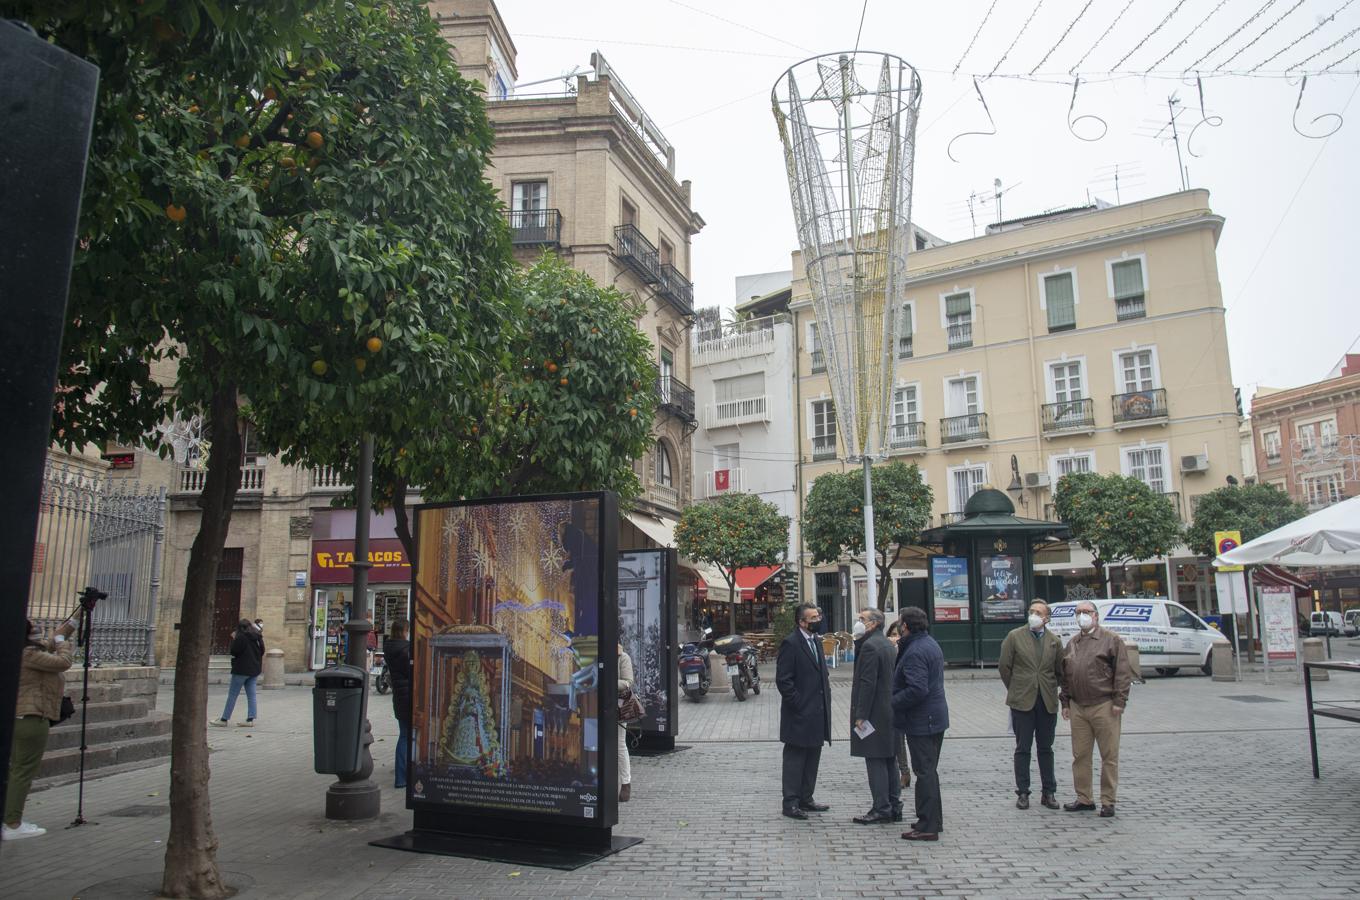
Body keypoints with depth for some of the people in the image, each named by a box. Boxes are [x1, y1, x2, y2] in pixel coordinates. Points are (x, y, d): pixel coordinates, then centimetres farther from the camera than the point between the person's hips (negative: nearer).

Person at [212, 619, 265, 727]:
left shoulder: (241, 637, -12)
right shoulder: (258, 638, 8)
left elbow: (234, 652, -13)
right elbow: (262, 652, 13)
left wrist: (233, 640, -2)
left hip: (241, 669, -6)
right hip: (254, 670, 6)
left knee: (232, 695, 1)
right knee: (251, 695, 6)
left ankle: (224, 720, 5)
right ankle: (251, 719, 2)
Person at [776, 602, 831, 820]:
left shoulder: (816, 641, 13)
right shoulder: (790, 643, -15)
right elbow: (783, 680, -17)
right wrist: (798, 704, -17)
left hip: (817, 712, 9)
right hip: (800, 715, -9)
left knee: (812, 757, 15)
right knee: (795, 758, 1)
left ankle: (806, 799, 26)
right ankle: (791, 803, 9)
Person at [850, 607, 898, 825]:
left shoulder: (869, 646, -16)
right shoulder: (888, 645, 14)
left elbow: (867, 682, -20)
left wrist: (861, 715, -18)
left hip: (875, 714, -10)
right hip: (891, 712, 10)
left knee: (875, 761, -4)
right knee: (890, 760, 14)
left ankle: (881, 809, -1)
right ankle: (894, 807, 20)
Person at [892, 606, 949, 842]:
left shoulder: (915, 651, -22)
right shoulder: (931, 644, 11)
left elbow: (917, 689, -29)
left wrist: (893, 702, -18)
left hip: (921, 721, -10)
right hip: (936, 717, 10)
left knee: (925, 771, -4)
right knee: (929, 770, 19)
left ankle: (928, 826, 2)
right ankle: (934, 820, 29)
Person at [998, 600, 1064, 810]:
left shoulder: (1055, 641, 6)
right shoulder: (1014, 636, -1)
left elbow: (1060, 671, 13)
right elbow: (1004, 666, 1)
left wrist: (1050, 689, 10)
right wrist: (1015, 690, 5)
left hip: (1047, 702, 2)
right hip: (1022, 701, -2)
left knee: (1046, 748, 9)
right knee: (1023, 749, 3)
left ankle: (1048, 793, 18)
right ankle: (1022, 793, 10)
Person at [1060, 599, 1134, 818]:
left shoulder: (1111, 640, -1)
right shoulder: (1072, 643, 16)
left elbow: (1123, 673, -6)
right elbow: (1065, 675, 19)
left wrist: (1119, 701, -11)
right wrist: (1065, 702, 13)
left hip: (1104, 706, -5)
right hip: (1078, 708, 5)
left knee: (1109, 756, 1)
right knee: (1080, 755, 9)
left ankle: (1108, 801, 10)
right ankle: (1084, 799, 18)